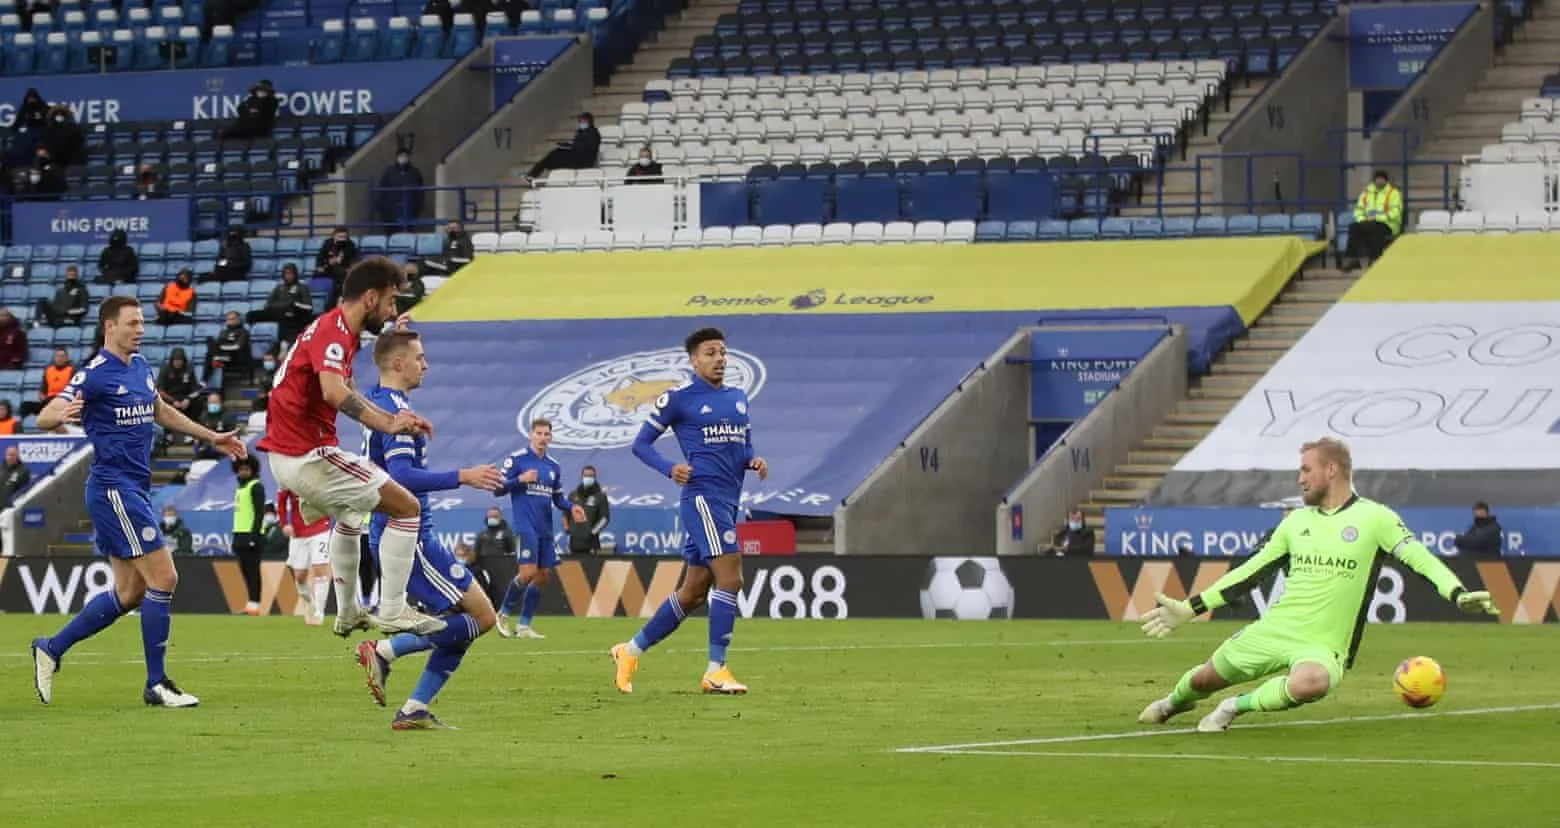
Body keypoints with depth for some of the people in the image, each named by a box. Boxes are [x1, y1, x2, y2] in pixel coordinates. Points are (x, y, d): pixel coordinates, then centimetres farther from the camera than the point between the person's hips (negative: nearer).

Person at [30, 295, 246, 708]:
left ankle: (51, 649, 22)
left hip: (135, 489, 9)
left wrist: (213, 437, 30)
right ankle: (156, 685, -6)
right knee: (163, 577, -12)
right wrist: (61, 414, -43)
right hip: (114, 488, -9)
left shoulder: (141, 367, 12)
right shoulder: (94, 375, -13)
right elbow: (44, 418, -19)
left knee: (129, 593, 11)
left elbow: (161, 413, 29)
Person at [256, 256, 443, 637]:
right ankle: (392, 612, -6)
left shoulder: (338, 330, 15)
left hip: (286, 455, 11)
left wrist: (392, 419, 13)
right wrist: (387, 424, -34)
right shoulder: (333, 331, -17)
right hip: (307, 454, -11)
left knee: (351, 513, 36)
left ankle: (348, 613, 42)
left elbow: (347, 392, 26)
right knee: (406, 507, -7)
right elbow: (333, 391, -34)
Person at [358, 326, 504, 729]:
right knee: (481, 616, -9)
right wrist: (462, 477, -27)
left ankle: (414, 710, 6)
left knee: (462, 622, 11)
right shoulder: (396, 410, -17)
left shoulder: (377, 402, 13)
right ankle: (384, 651, -11)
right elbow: (402, 477, -27)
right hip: (409, 538, -10)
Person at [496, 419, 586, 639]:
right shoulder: (516, 459, -2)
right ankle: (504, 614, 4)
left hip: (545, 530, 7)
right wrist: (521, 479, -19)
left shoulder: (553, 466, 15)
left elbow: (558, 497, 21)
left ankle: (524, 626, 13)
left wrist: (571, 508, 1)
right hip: (525, 527, -7)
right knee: (528, 572, -17)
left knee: (544, 576, 4)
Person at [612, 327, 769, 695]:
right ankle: (716, 671, -13)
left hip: (729, 500, 8)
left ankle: (631, 651, 23)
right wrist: (670, 468, -15)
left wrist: (754, 460, 2)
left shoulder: (738, 398, 17)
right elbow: (641, 443, 2)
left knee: (693, 592, 11)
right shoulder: (677, 399, -2)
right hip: (703, 495, -8)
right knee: (730, 577, -17)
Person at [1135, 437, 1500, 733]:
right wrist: (1189, 608, 16)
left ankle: (1237, 706, -15)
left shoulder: (1374, 518, -5)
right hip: (1272, 630, 5)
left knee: (1311, 682, -39)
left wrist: (1458, 594, -31)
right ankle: (1174, 702, 50)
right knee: (1204, 680, 12)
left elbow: (1419, 558, -13)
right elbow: (1251, 572, 17)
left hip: (1322, 647, -5)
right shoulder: (1296, 522, 11)